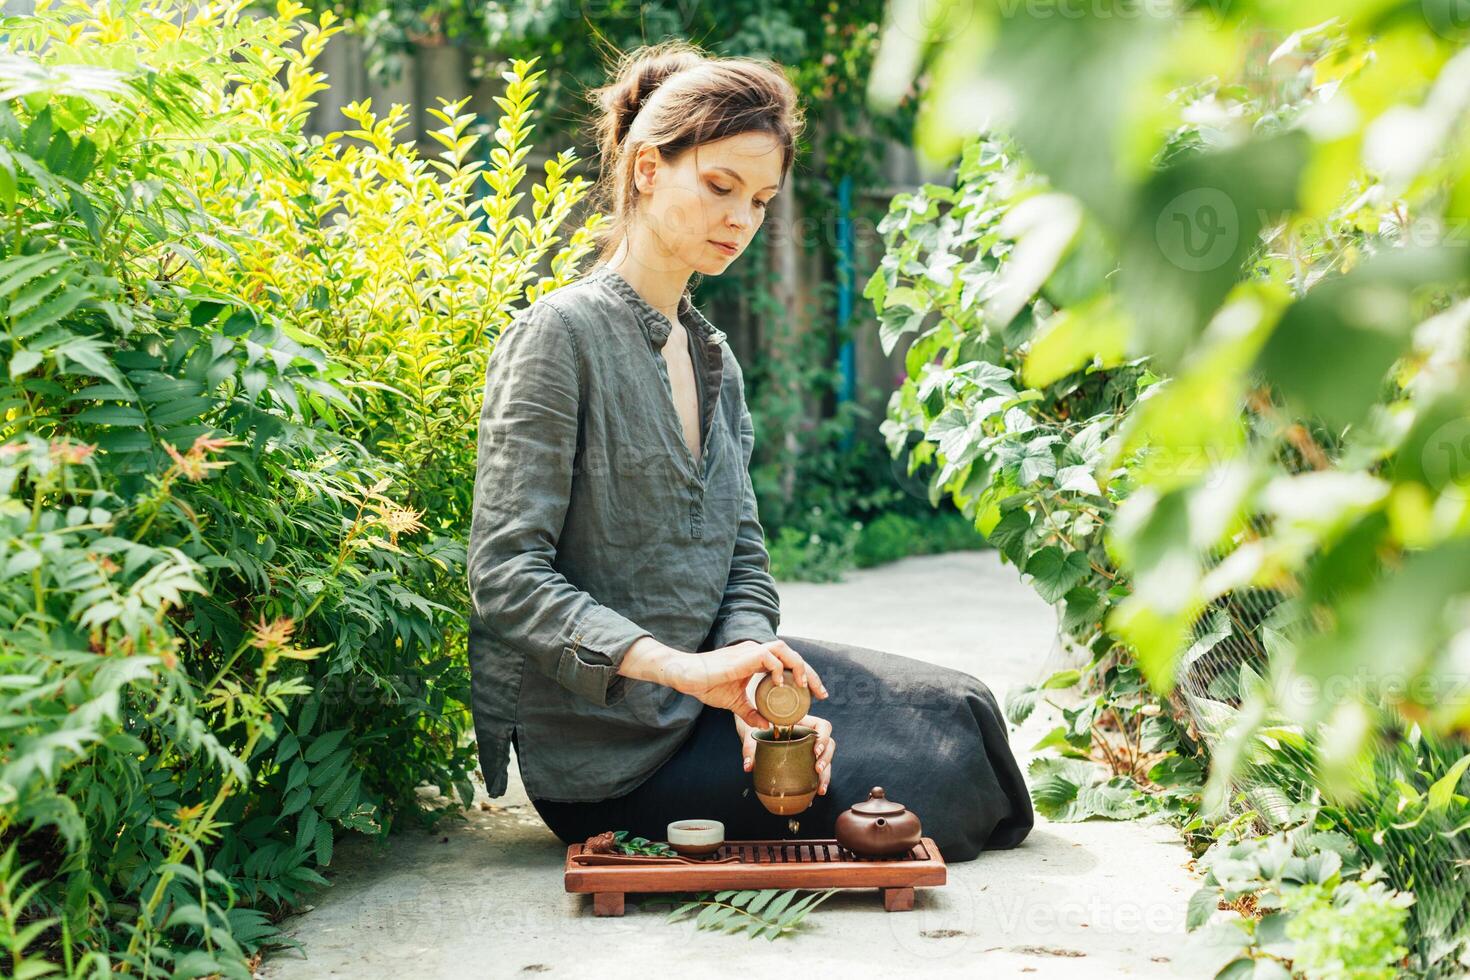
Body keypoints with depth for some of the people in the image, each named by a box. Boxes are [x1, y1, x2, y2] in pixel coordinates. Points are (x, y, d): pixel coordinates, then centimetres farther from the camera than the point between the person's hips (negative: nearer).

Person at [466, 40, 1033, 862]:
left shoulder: (715, 358, 11)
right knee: (932, 773, -11)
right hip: (608, 754, -7)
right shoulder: (560, 334, -14)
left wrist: (750, 682, -15)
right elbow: (506, 575, -20)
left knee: (956, 708, 1)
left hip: (698, 695, 7)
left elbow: (745, 563, 6)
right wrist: (679, 666, -31)